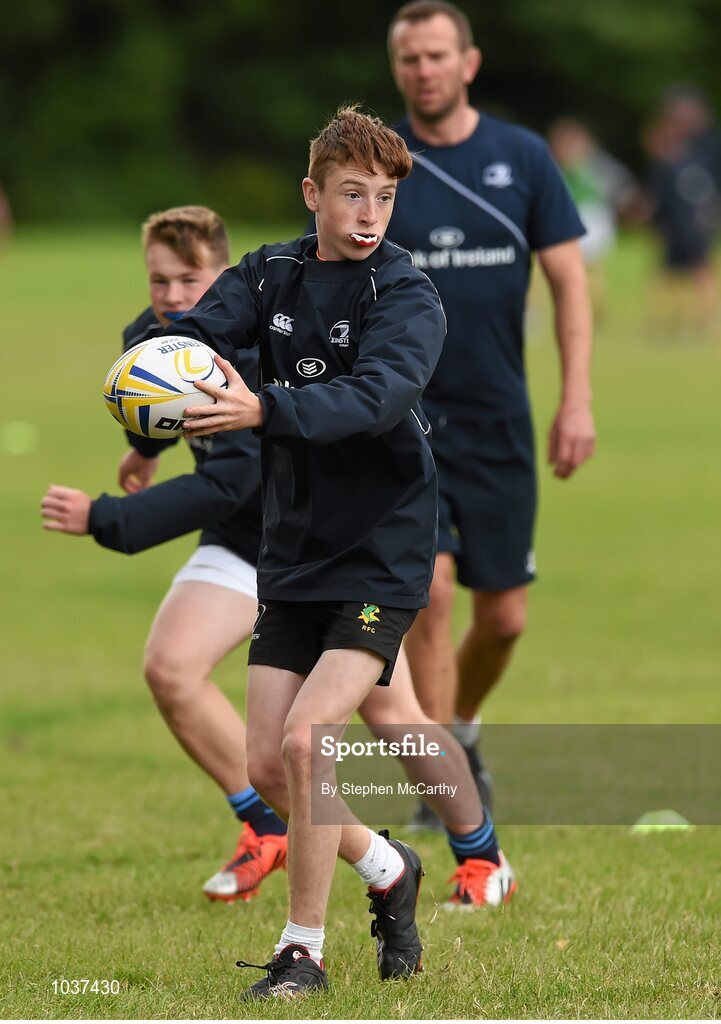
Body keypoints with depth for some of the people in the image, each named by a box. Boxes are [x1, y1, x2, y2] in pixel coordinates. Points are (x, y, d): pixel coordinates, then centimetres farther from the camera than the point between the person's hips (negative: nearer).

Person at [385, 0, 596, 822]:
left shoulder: (522, 158, 1)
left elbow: (568, 282, 3)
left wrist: (577, 400, -5)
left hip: (498, 420, 2)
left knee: (504, 617, 7)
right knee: (429, 596, -15)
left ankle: (459, 730, 36)